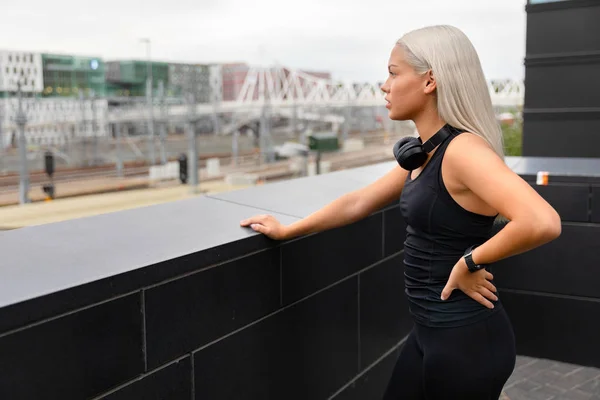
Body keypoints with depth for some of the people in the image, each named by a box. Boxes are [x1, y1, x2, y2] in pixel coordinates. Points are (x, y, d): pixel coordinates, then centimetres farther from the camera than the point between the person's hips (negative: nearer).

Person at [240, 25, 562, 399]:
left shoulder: (463, 150, -22)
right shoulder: (426, 154, 6)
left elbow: (542, 223, -35)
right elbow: (358, 202, 16)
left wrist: (470, 262, -21)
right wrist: (286, 231, 20)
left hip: (466, 338, -8)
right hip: (432, 331, 8)